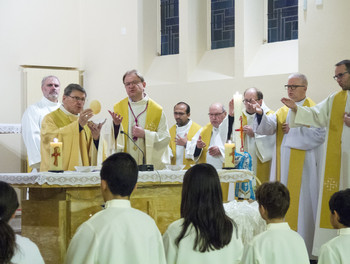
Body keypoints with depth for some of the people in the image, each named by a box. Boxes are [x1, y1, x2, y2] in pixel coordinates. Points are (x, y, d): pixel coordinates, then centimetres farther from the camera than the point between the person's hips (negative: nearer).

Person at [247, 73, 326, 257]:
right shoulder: (283, 111, 15)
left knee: (301, 205, -7)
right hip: (283, 166, 6)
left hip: (302, 166, -6)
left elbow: (319, 134, -15)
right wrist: (259, 114, -23)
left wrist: (292, 131, -10)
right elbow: (268, 126, -3)